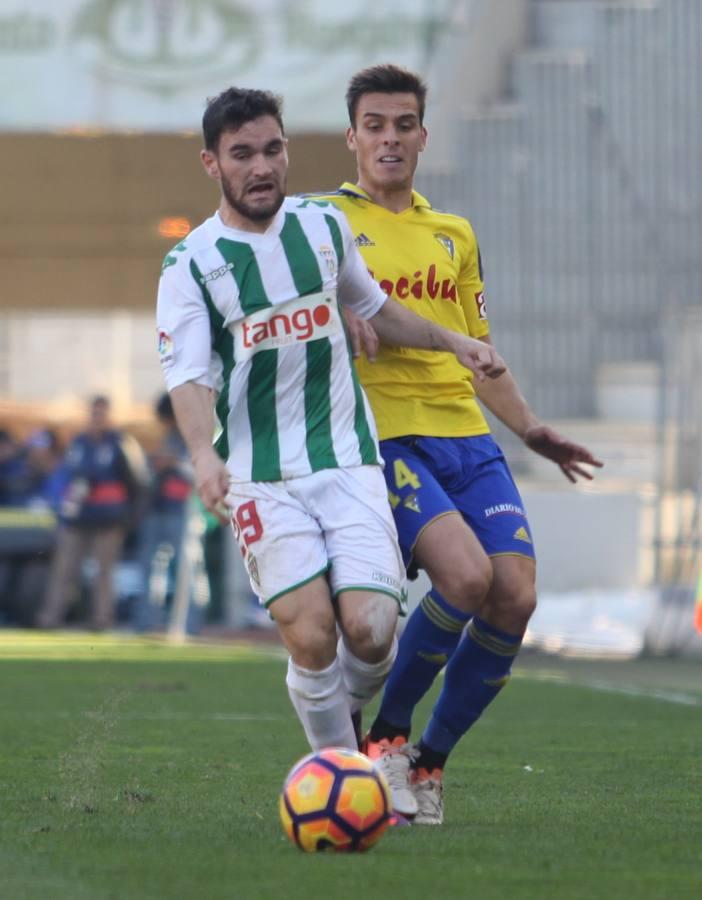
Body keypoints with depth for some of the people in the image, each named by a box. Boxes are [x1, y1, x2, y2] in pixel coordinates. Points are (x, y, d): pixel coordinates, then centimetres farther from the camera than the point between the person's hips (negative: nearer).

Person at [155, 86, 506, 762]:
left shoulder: (323, 226, 10)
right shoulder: (190, 266, -3)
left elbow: (372, 308, 29)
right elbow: (188, 377, -14)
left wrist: (449, 341, 18)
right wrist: (203, 454, -32)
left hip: (348, 460, 3)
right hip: (261, 476, -3)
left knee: (369, 630, -13)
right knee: (310, 633, -19)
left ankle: (346, 715, 19)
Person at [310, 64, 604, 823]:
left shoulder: (455, 236, 22)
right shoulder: (326, 220, 5)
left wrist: (531, 430, 14)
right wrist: (345, 315, -19)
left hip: (466, 438, 6)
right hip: (382, 435, -6)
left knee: (515, 595, -12)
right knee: (466, 573, -27)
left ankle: (429, 760, 7)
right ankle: (385, 733, -4)